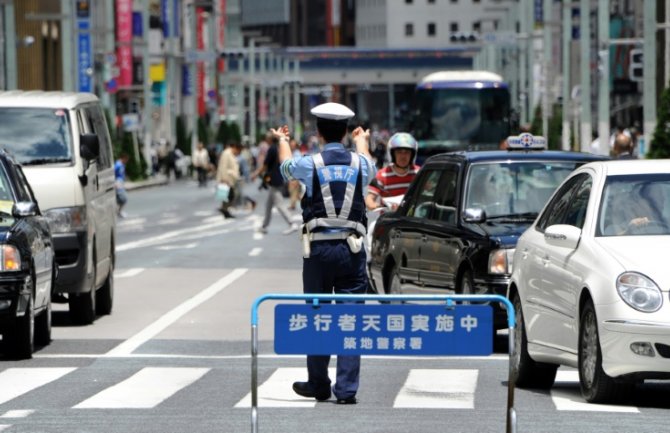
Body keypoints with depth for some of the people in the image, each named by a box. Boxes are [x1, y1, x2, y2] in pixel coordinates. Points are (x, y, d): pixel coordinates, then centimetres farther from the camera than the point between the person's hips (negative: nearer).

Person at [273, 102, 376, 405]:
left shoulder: (310, 164, -3)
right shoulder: (360, 163, 3)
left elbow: (286, 166, 22)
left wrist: (282, 140, 46)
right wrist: (362, 139, 55)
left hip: (319, 250, -1)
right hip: (352, 249, 1)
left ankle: (319, 385, 17)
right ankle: (346, 389, -4)